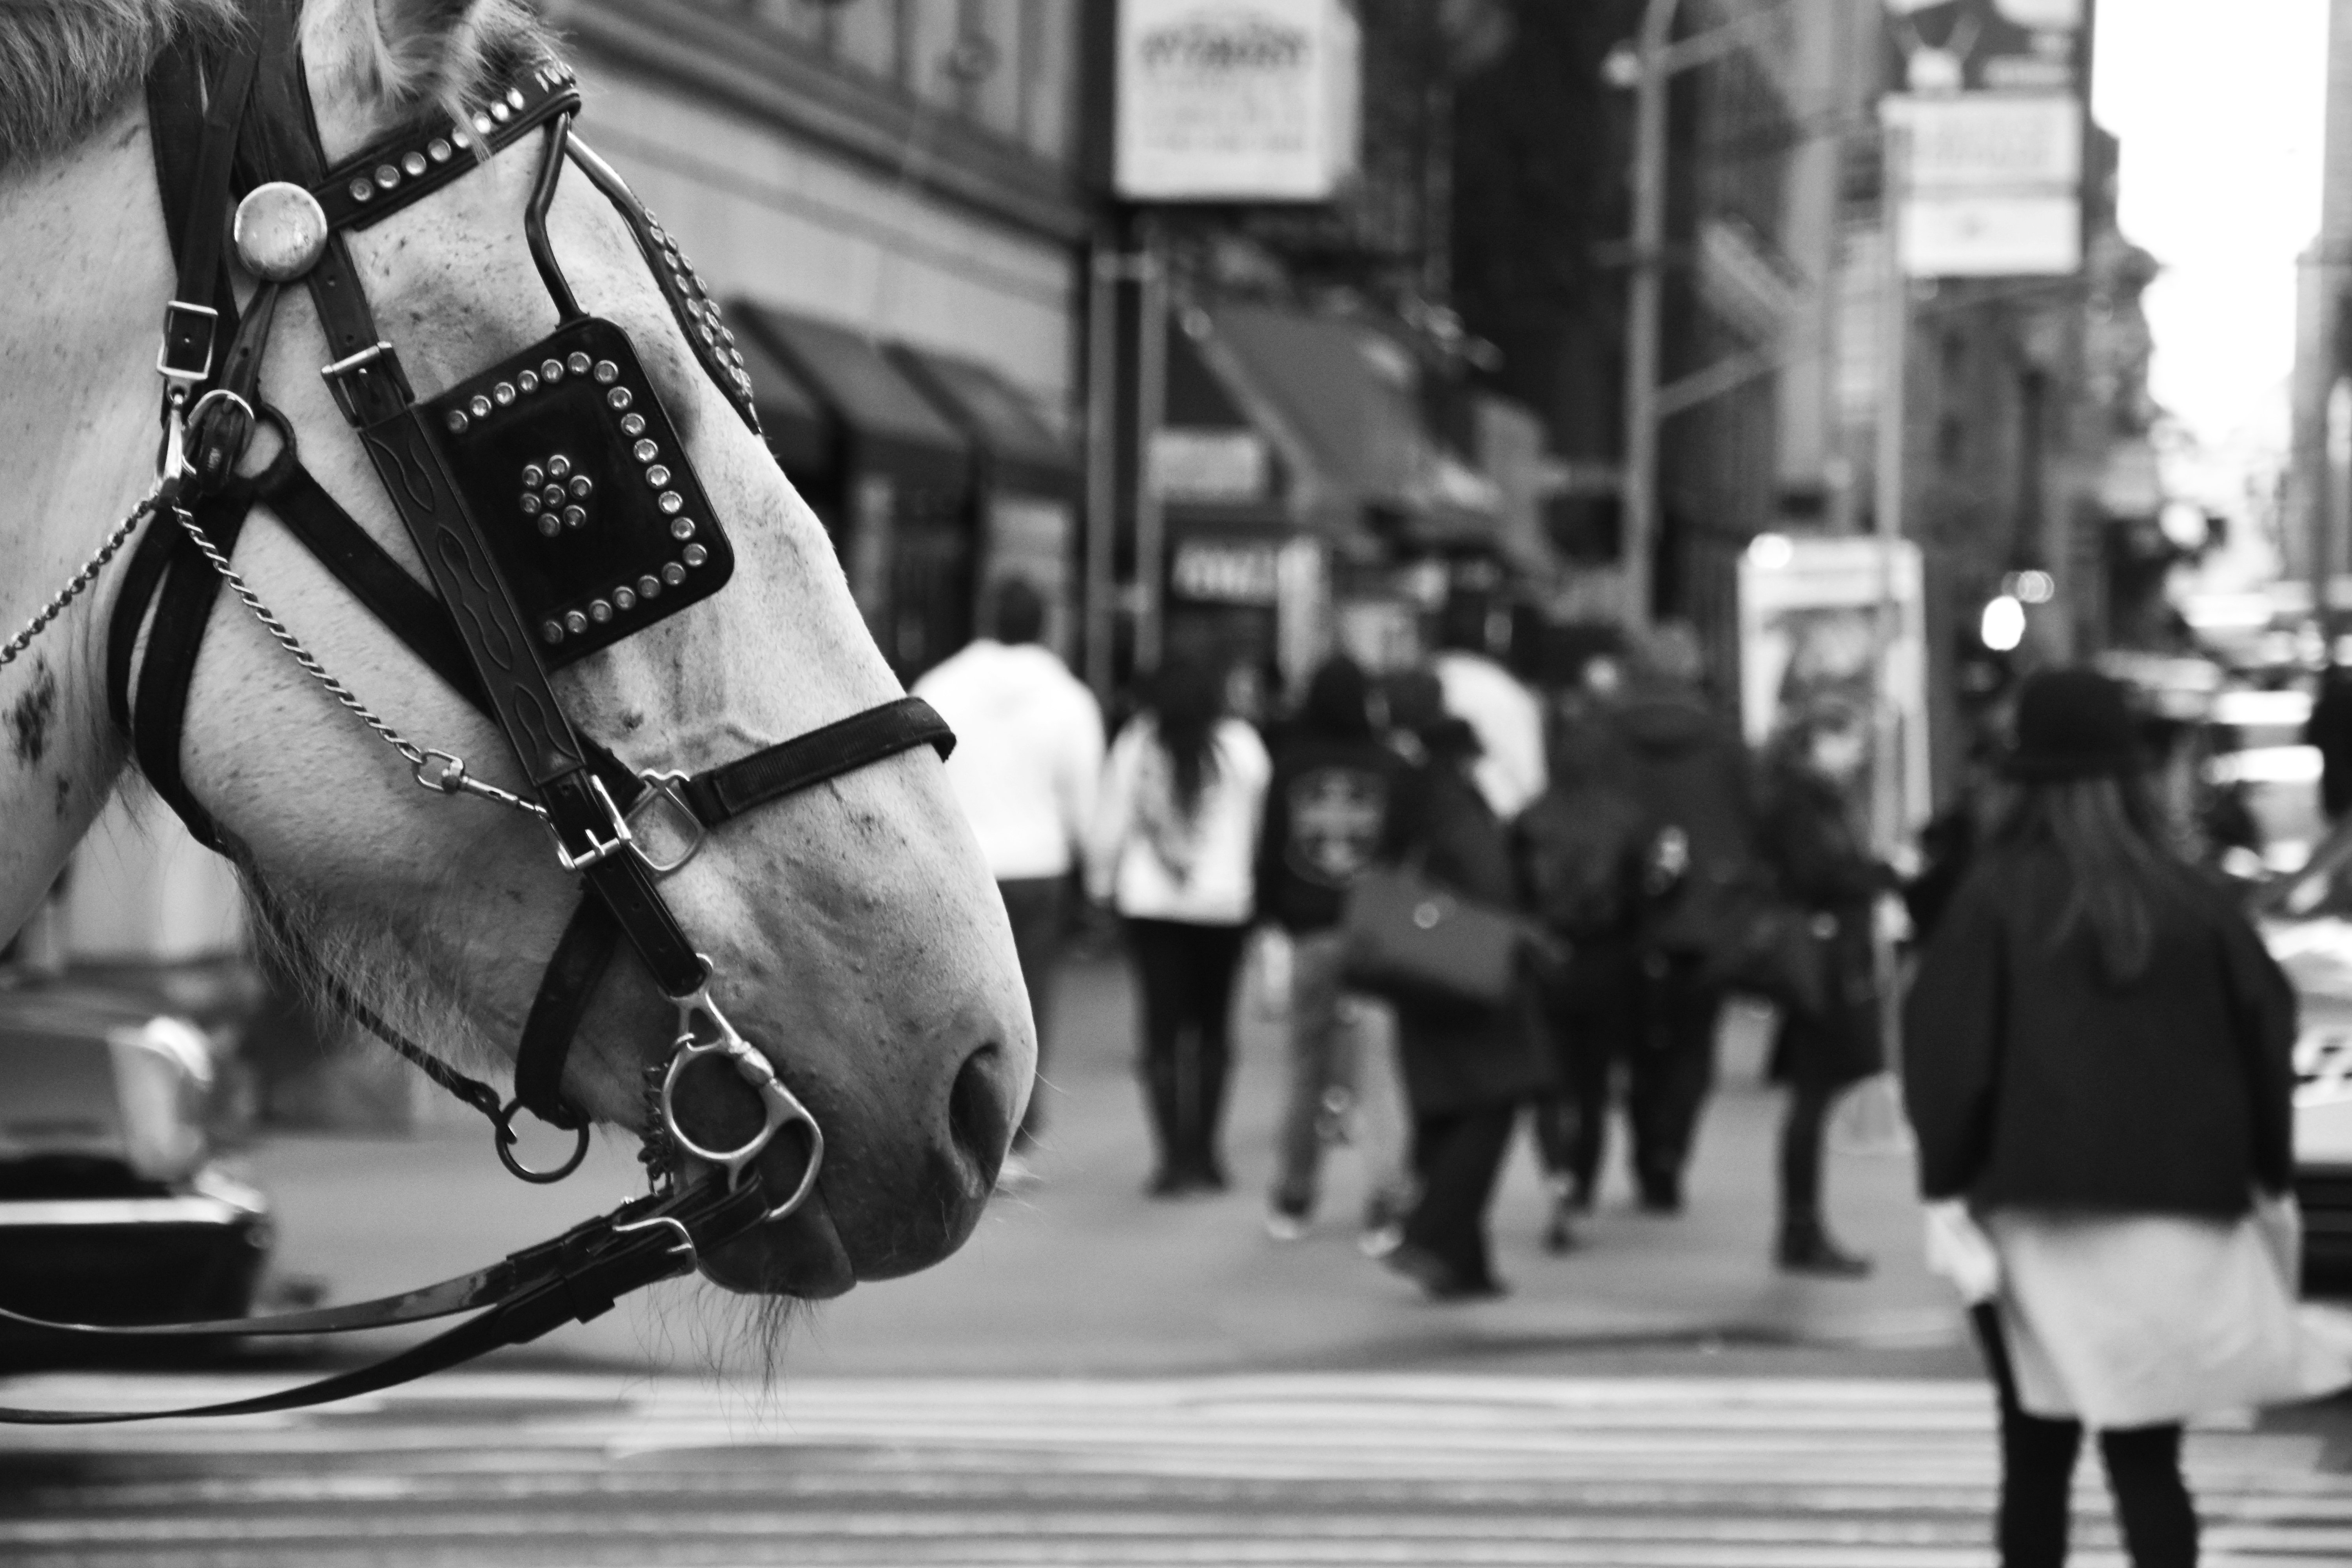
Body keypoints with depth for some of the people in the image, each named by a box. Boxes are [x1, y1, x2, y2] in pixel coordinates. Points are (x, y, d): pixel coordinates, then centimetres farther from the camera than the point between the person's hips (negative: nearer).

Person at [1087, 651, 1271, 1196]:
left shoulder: (1136, 747, -5)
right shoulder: (1242, 747, -5)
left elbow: (1110, 823, 0)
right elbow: (1264, 821, 1)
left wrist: (1101, 882, 14)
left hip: (1151, 905, -1)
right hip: (1225, 903, 1)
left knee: (1162, 1028, 1)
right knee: (1211, 1028, 13)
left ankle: (1175, 1155, -7)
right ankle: (1204, 1154, 15)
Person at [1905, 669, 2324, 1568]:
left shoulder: (1996, 900, -5)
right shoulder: (2192, 904, 1)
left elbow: (1947, 1050, -8)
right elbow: (2268, 1031, 3)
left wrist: (1944, 1183, -2)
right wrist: (2270, 1173, 11)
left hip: (2039, 1218, -1)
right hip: (2175, 1223, 2)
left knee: (2037, 1454, 9)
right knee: (2147, 1457, 3)